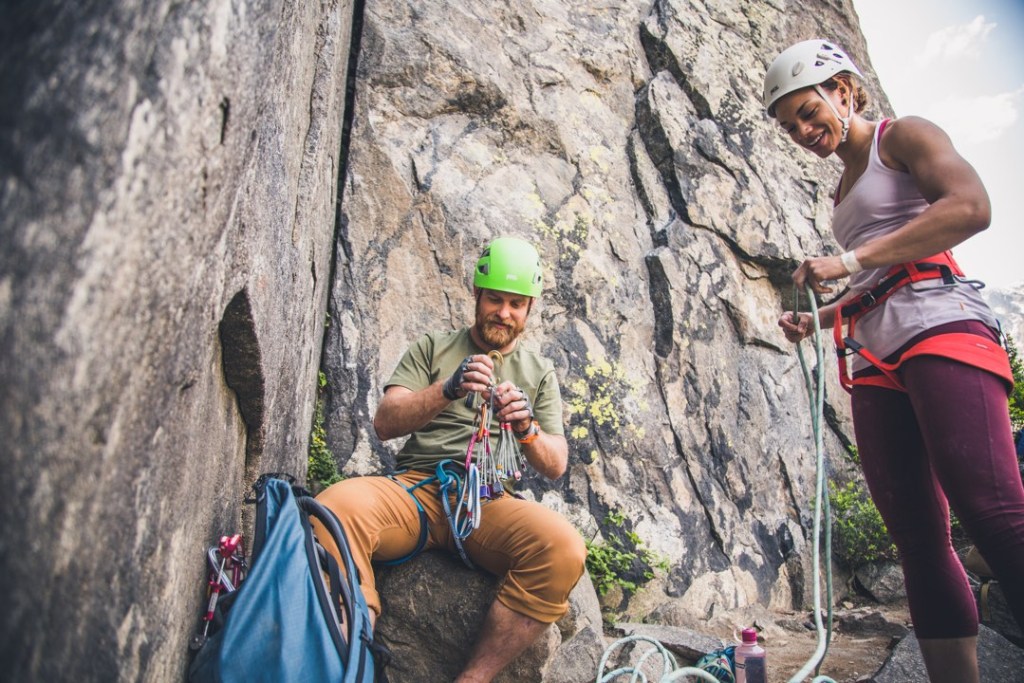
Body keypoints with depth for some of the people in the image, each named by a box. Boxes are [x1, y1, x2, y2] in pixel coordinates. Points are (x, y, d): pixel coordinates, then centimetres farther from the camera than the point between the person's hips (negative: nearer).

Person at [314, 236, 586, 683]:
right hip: (417, 489, 0)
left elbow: (555, 467, 11)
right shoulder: (432, 348, 16)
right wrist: (446, 390, -16)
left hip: (491, 502, 1)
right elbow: (384, 424, 3)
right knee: (338, 507, -34)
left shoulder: (539, 373, 19)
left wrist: (527, 429, -13)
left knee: (563, 548, -32)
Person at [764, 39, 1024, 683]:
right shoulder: (845, 189, 28)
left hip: (940, 325, -7)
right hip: (877, 361, 8)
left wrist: (851, 259, -15)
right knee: (919, 538, 1)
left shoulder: (903, 135, 9)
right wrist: (818, 319, 11)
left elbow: (971, 207, -12)